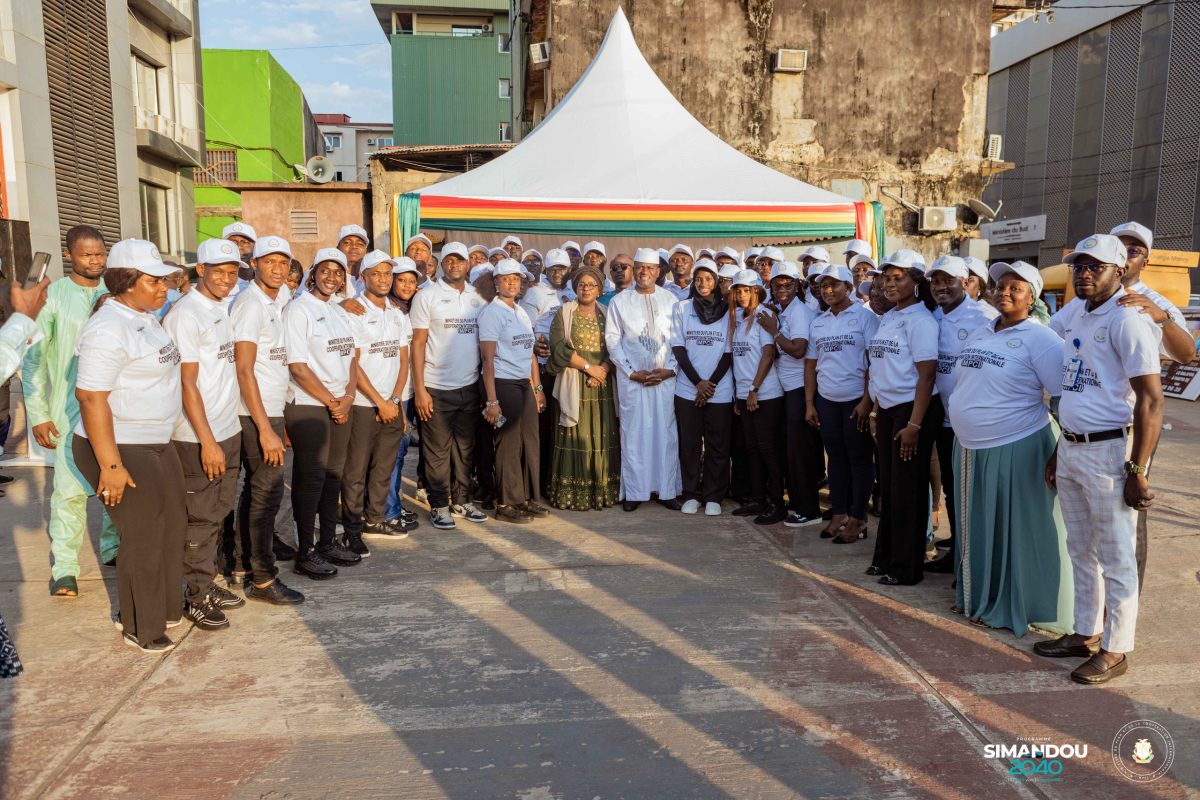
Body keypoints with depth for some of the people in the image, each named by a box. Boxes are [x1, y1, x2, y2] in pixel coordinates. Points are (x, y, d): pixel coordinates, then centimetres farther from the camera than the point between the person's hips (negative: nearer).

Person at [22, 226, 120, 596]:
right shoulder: (53, 297, -4)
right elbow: (33, 358, -2)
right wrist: (38, 413, -5)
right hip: (71, 409, -3)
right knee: (70, 489, -4)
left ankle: (113, 548, 26)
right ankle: (64, 567, 7)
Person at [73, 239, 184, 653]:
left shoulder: (145, 318, 9)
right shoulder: (108, 329, -21)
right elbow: (91, 398, -24)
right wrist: (110, 465, -25)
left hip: (158, 444, 9)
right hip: (121, 449, -9)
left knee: (172, 524, 17)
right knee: (143, 536, 1)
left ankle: (166, 607, 35)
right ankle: (140, 627, 20)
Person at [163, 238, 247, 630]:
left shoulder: (222, 309, 12)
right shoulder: (186, 314, -13)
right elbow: (187, 383, -17)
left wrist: (224, 435, 12)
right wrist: (207, 441, -18)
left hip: (228, 431, 8)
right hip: (199, 438, -8)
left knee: (218, 513, 15)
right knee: (200, 519, 3)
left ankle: (209, 585, 27)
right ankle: (197, 597, 15)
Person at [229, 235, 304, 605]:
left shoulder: (279, 298, 12)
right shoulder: (251, 304, -14)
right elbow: (244, 370, -19)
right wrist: (265, 429, -23)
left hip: (271, 409, 9)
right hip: (257, 412, -9)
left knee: (258, 485, 18)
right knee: (268, 488, -6)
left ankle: (258, 544, 32)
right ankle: (262, 578, 0)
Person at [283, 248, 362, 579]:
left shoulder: (339, 312, 14)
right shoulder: (299, 309, -9)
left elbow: (351, 358, 13)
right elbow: (298, 367, -15)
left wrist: (348, 396, -3)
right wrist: (331, 402, -10)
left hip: (340, 407, 7)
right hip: (308, 407, -7)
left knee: (333, 474, 13)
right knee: (310, 478, -2)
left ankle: (328, 542, 25)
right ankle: (305, 554, 7)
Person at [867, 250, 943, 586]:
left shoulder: (920, 319, -12)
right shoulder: (887, 318, 12)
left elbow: (926, 374, -17)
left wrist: (914, 424, -20)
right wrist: (877, 411, 14)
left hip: (913, 410, -8)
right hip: (887, 410, 8)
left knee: (908, 489, 0)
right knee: (888, 485, 14)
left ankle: (907, 567, 11)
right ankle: (886, 557, 27)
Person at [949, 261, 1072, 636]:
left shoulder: (1040, 339, -11)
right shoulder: (978, 333, 11)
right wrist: (962, 438, 19)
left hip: (1015, 449, -7)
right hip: (970, 449, 7)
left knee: (1013, 531, 4)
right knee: (977, 527, 16)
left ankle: (1010, 607, 18)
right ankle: (977, 597, 31)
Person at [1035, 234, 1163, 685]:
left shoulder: (1128, 320, -13)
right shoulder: (1075, 318, 12)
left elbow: (1150, 400, -16)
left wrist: (1137, 471, -18)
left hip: (1109, 451, -8)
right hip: (1071, 449, 8)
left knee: (1115, 559, 4)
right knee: (1080, 551, 17)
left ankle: (1115, 650, 17)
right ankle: (1085, 633, 31)